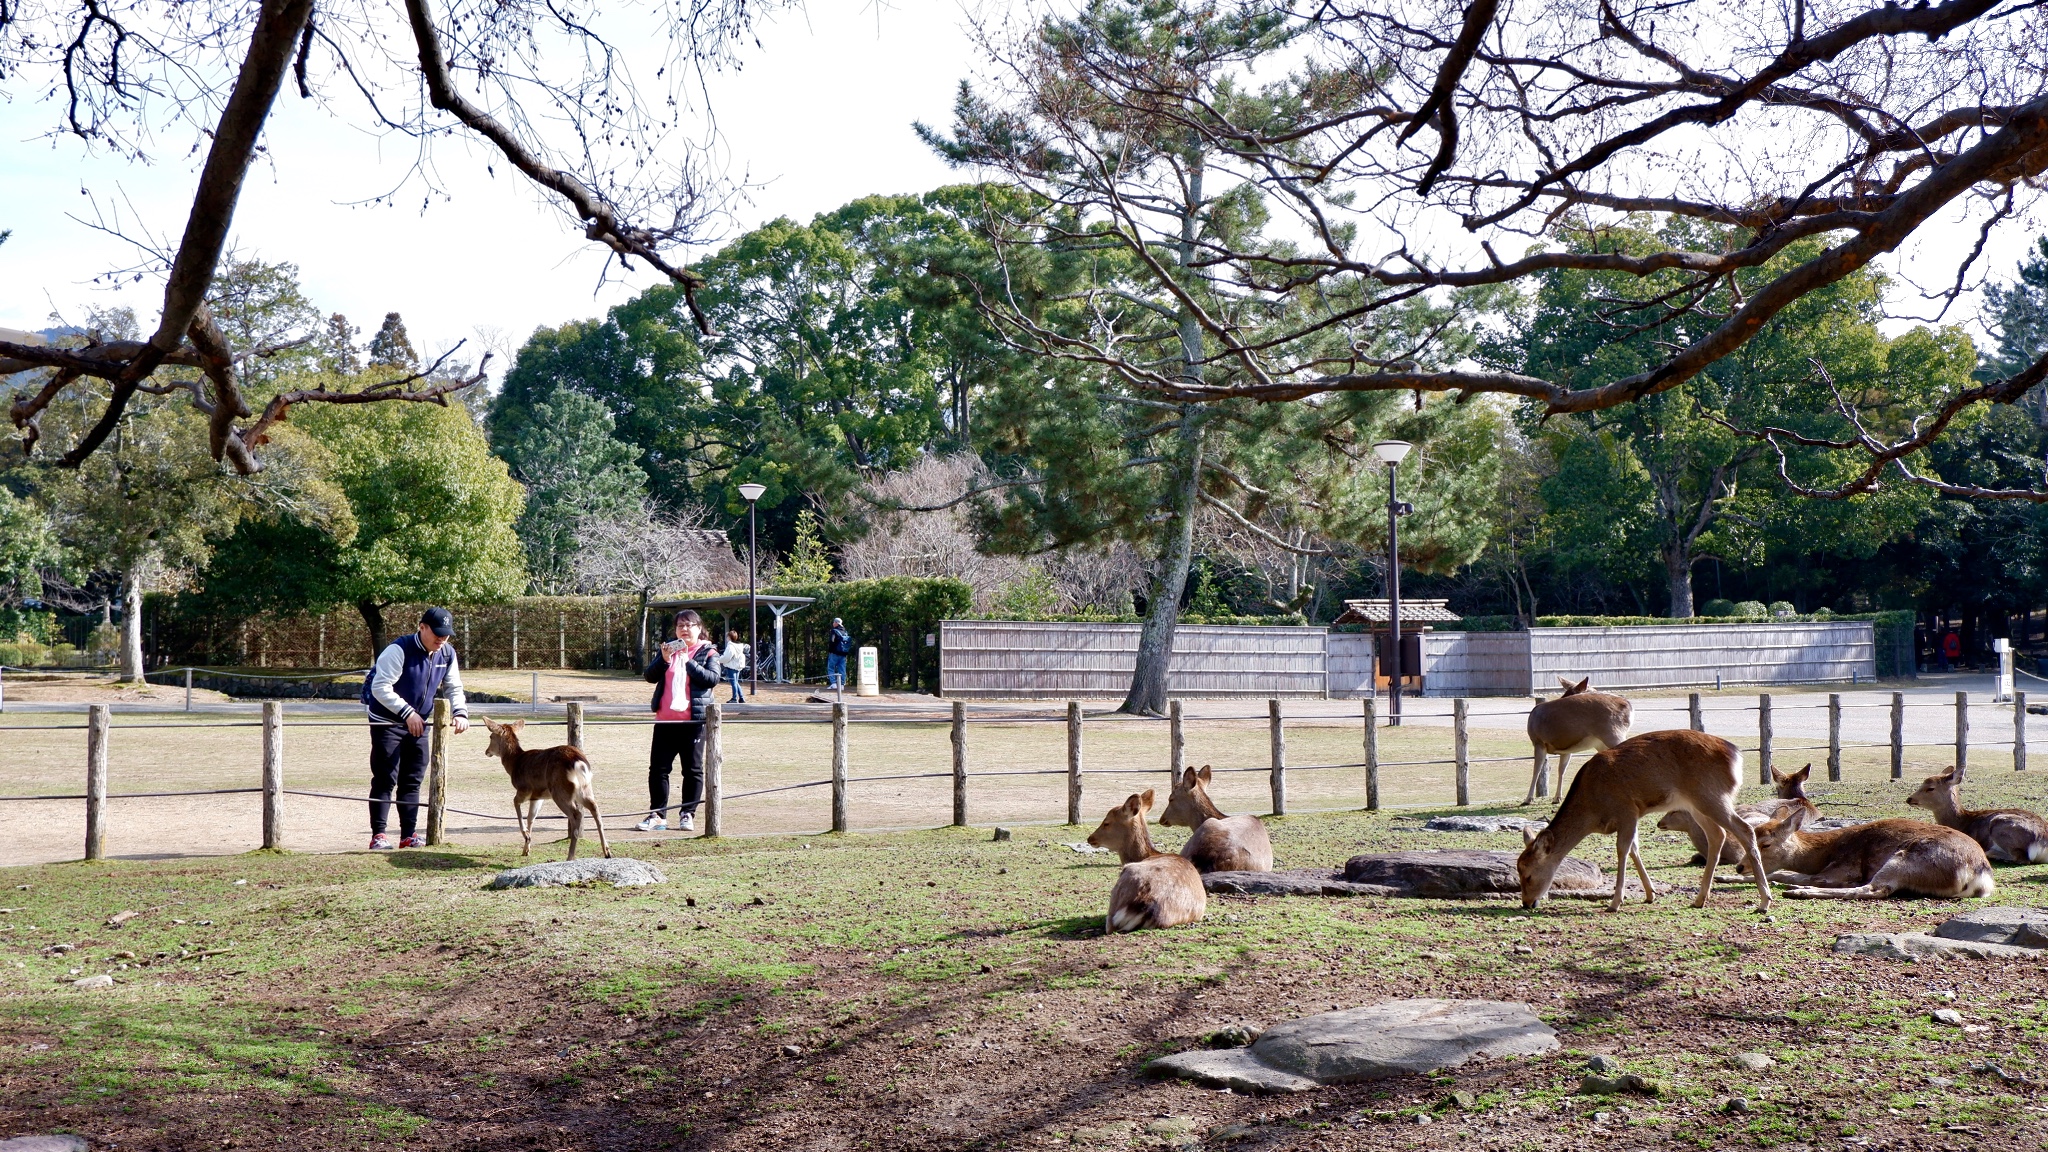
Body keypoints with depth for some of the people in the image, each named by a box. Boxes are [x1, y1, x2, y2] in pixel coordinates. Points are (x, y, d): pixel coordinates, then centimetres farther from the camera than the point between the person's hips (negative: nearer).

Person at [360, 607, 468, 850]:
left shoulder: (447, 654, -2)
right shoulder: (399, 650, -22)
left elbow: (453, 688, 7)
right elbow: (380, 687, -26)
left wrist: (461, 713, -12)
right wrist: (407, 713, -31)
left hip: (417, 722, 7)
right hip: (386, 721, -7)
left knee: (413, 779, 8)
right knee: (385, 778, -9)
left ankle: (409, 835, 13)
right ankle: (378, 835, -5)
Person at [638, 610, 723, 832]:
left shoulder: (708, 653, 2)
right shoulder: (667, 649, 13)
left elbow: (713, 679, -13)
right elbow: (650, 676, 4)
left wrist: (689, 662, -19)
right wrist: (664, 660, -13)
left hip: (694, 721, -3)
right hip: (665, 720, 3)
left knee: (693, 769, 4)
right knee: (658, 768, 2)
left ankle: (687, 815, 12)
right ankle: (657, 815, 9)